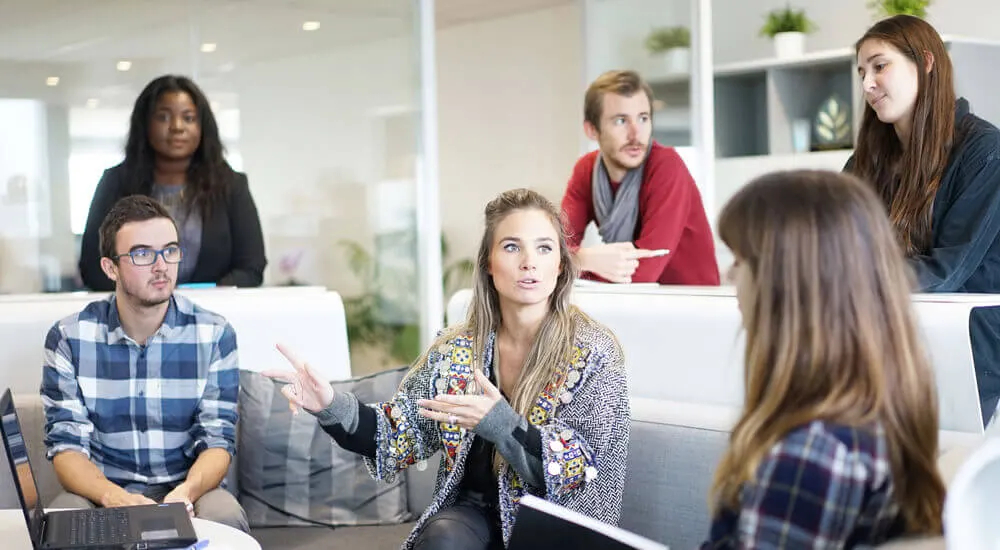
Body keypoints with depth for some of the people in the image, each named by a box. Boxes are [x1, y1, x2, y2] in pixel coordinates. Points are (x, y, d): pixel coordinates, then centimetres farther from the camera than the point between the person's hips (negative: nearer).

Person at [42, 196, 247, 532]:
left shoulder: (214, 335, -2)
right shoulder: (68, 338, -2)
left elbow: (217, 439, -5)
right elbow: (66, 444, -6)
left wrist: (187, 491, -28)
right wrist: (113, 496, -28)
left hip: (188, 491, 0)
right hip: (101, 492, 0)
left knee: (225, 517, -32)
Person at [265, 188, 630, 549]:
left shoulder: (593, 352, -9)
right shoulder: (455, 349, 2)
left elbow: (582, 471, -14)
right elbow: (404, 433, 2)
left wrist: (500, 424, -30)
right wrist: (333, 407, -16)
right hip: (473, 512, 3)